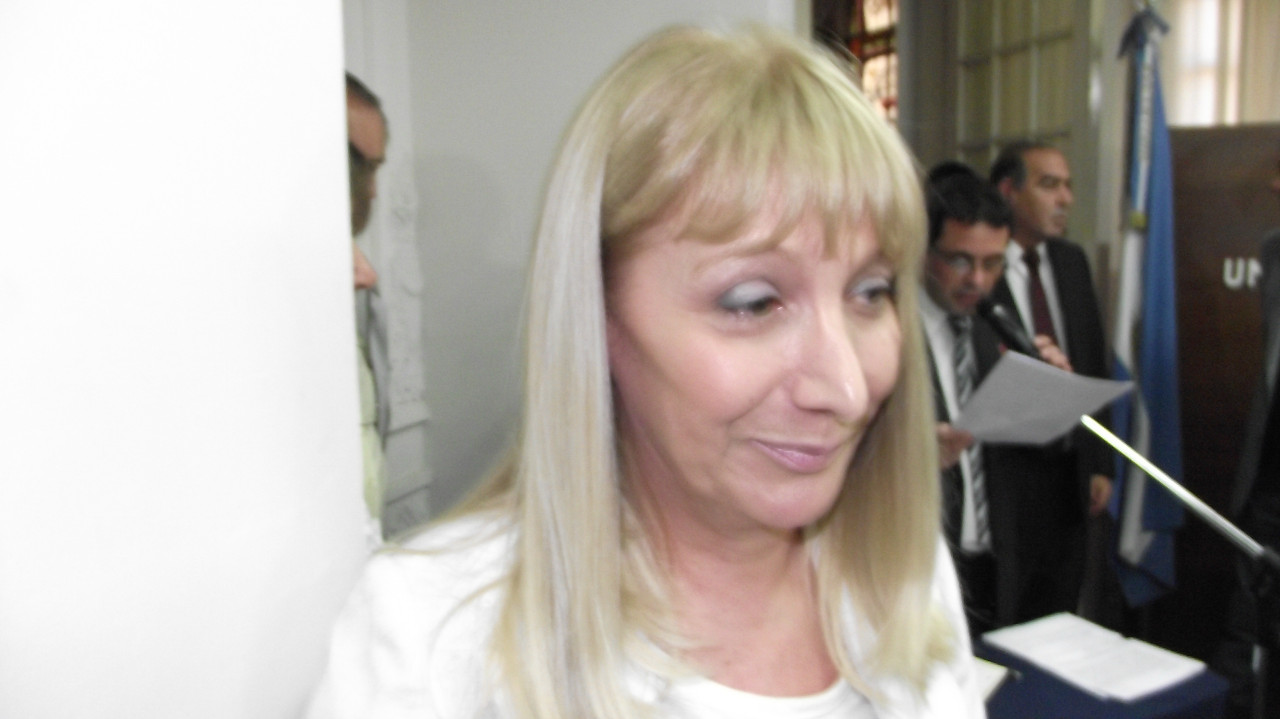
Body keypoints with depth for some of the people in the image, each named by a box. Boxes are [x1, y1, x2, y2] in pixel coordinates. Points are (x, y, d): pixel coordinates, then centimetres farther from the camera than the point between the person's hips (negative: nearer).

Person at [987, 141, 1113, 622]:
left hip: (1069, 468, 6)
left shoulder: (1071, 262, 11)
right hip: (1004, 471, -6)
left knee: (1058, 610, 15)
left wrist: (1099, 463, 10)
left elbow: (1094, 366, 13)